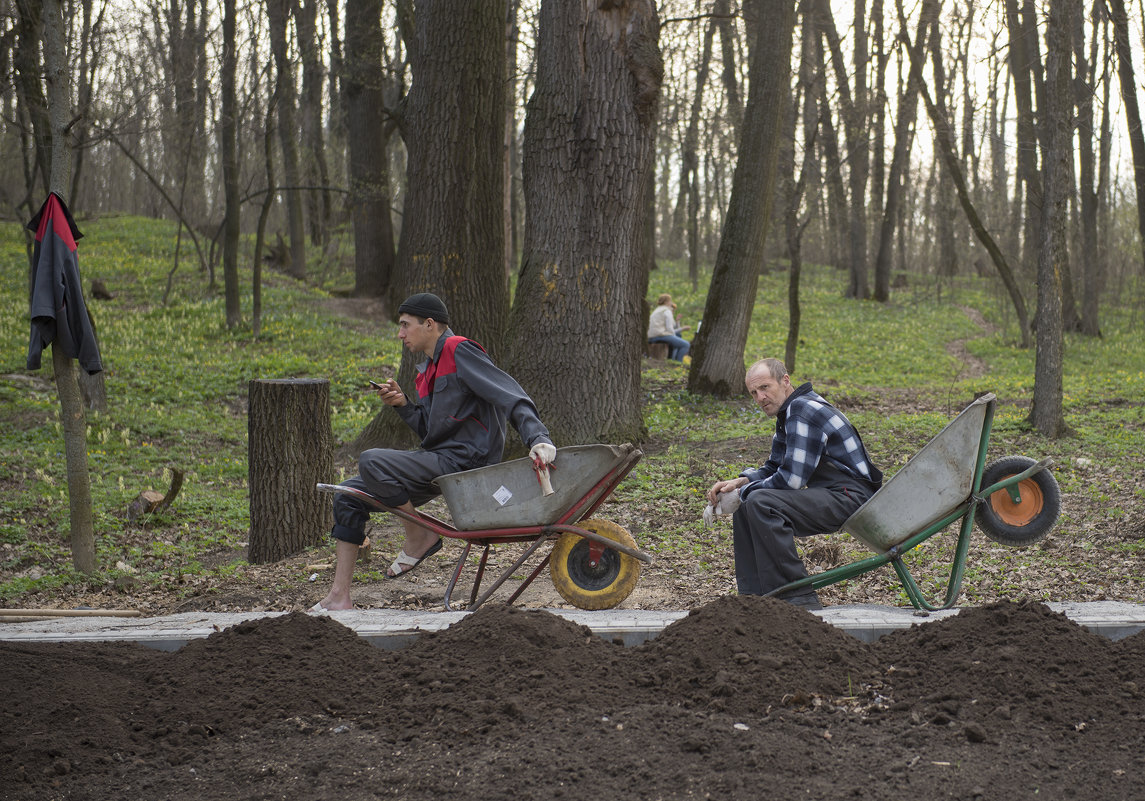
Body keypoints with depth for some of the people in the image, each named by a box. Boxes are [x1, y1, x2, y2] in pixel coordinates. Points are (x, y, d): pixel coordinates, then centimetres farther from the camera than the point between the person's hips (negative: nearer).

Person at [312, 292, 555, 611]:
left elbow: (511, 396, -19)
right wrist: (403, 405, 4)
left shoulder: (460, 352, -10)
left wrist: (538, 439, -33)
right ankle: (339, 598, 4)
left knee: (371, 462, -27)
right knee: (348, 497, 4)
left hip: (462, 462, -10)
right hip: (438, 460, 10)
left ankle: (419, 538, -6)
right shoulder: (428, 370, 20)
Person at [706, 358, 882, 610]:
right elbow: (774, 468, 24)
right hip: (826, 494, 11)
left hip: (850, 497, -11)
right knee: (746, 505, 14)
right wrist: (738, 482, 5)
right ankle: (754, 596, 10)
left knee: (761, 502, -27)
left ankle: (799, 599, -24)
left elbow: (791, 479, -23)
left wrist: (744, 492, -9)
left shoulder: (803, 411, -17)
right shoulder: (787, 413, 15)